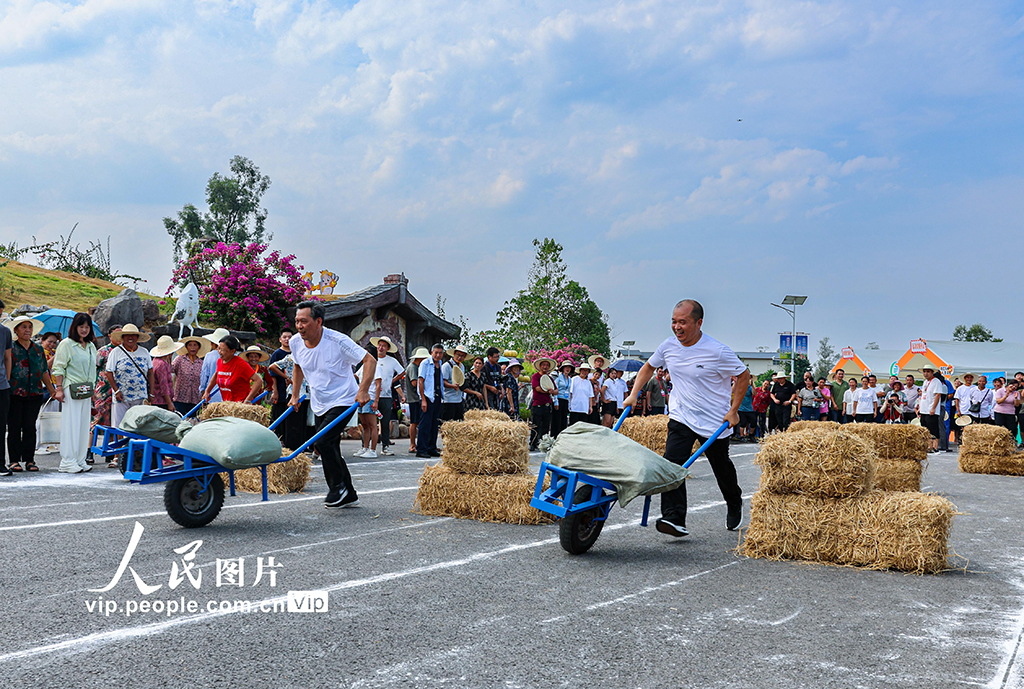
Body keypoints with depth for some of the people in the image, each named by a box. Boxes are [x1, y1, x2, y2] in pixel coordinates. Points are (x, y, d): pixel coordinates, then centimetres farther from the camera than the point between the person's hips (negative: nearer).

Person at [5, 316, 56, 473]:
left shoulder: (38, 349, 14)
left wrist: (53, 391, 15)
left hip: (34, 394, 3)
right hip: (14, 394, -3)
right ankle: (14, 461, 6)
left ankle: (29, 460, 7)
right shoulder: (11, 349, 2)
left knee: (30, 427, 2)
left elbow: (44, 372, 18)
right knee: (14, 427, 0)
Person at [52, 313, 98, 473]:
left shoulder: (91, 346, 16)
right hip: (71, 390, -6)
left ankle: (80, 460, 12)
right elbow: (59, 368, -5)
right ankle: (67, 462, -4)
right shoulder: (66, 344, -2)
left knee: (84, 425, 7)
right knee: (70, 425, -7)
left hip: (86, 391, 7)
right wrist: (59, 389, -12)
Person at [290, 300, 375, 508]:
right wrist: (295, 395, 17)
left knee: (323, 441, -22)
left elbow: (370, 361, -18)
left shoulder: (337, 341, -21)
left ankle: (339, 486, -3)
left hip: (342, 401, -7)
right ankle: (348, 496, 21)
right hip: (319, 405, 7)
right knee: (330, 450, 9)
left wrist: (363, 390, -28)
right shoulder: (296, 343, -3)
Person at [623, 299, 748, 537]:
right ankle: (674, 519, -21)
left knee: (722, 468, 16)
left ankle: (734, 504, 45)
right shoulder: (668, 346, -5)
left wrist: (734, 410, -11)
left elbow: (744, 376, -7)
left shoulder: (718, 352, -19)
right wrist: (633, 394, 4)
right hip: (681, 417, 3)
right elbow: (649, 367, 14)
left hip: (716, 421, -3)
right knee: (672, 463, -17)